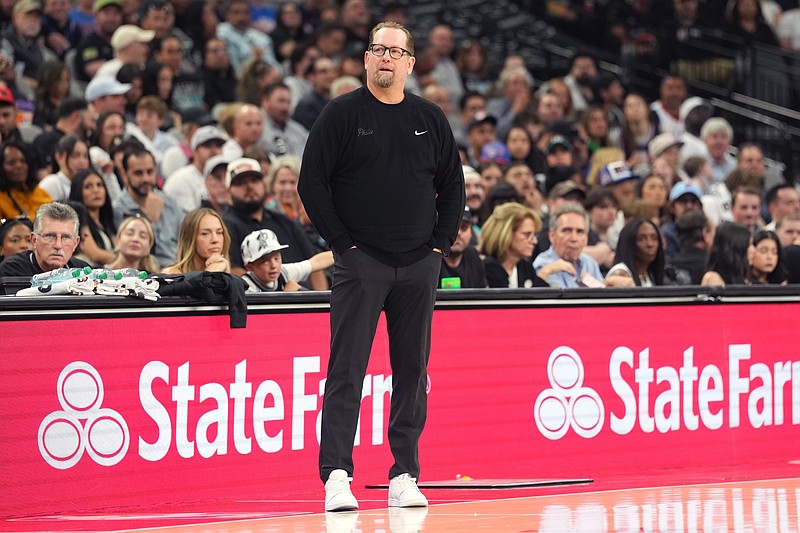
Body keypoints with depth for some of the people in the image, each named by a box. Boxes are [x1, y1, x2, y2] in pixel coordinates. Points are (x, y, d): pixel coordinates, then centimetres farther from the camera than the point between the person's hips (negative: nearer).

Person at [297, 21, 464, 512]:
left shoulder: (430, 119, 9)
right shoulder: (342, 115, -1)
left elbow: (453, 186, 16)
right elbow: (312, 184, -2)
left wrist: (441, 243, 6)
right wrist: (343, 242, -7)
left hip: (419, 265, 4)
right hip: (361, 262, -4)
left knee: (413, 370, 5)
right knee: (347, 369, -8)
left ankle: (405, 476, 10)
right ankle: (337, 475, -10)